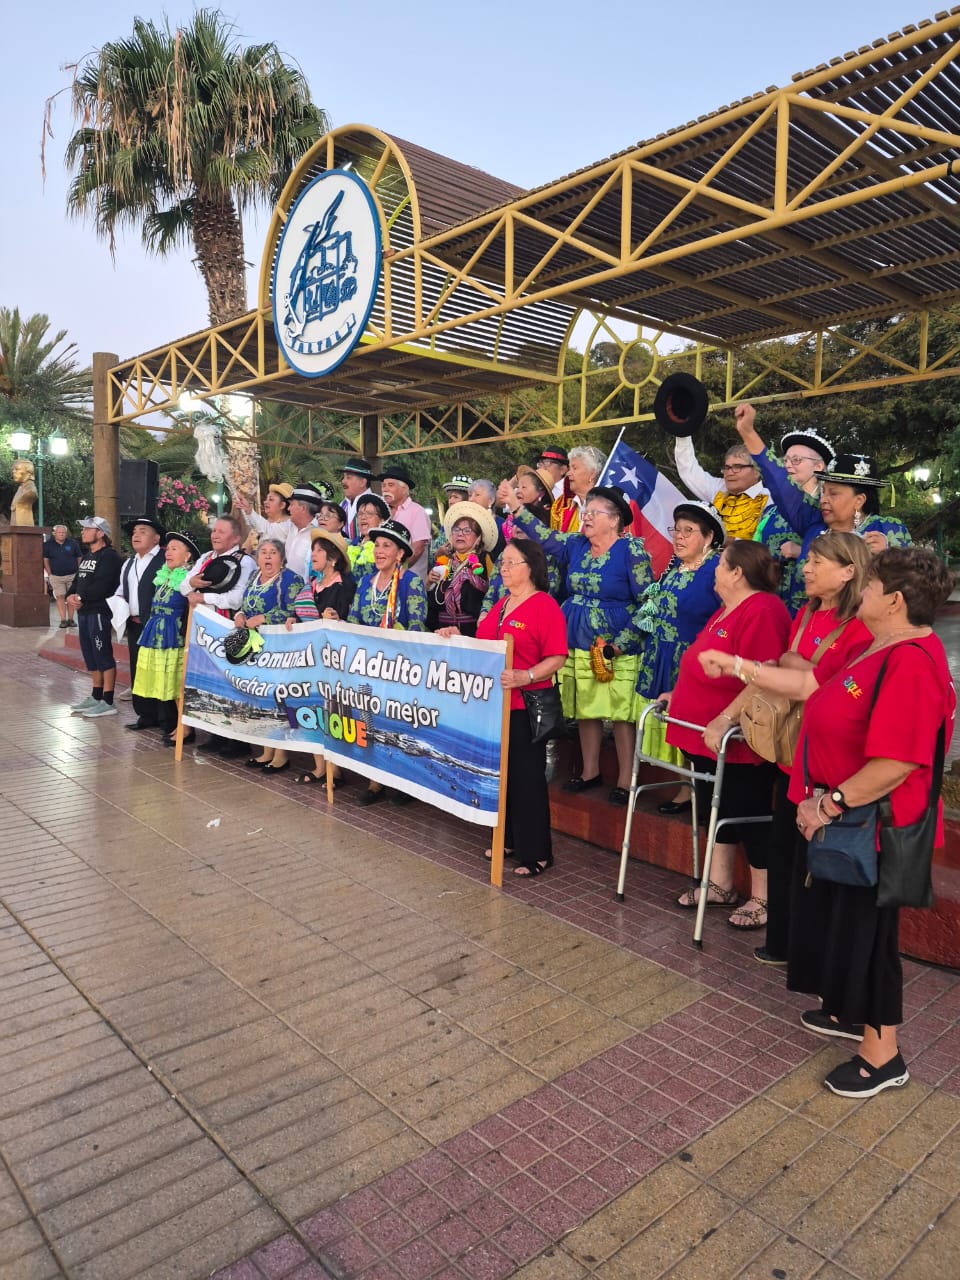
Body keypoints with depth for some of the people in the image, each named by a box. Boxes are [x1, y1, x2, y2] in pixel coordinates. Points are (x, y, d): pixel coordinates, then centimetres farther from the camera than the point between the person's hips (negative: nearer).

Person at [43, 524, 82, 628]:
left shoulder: (73, 543, 3)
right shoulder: (48, 545, 3)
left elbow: (79, 559, 7)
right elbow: (46, 560, 5)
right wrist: (50, 574, -2)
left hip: (72, 575, 0)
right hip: (56, 576, 0)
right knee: (60, 597, -3)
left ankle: (70, 619, 10)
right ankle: (63, 620, 0)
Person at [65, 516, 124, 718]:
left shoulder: (109, 556, -11)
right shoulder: (86, 556, 20)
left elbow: (100, 586, -21)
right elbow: (78, 580, 18)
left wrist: (81, 599, -13)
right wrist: (71, 596, -2)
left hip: (99, 612, -10)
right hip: (83, 612, 10)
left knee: (103, 656, -6)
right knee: (91, 656, 15)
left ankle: (108, 702, -3)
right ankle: (96, 696, 25)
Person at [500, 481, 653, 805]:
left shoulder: (632, 550, -8)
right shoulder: (575, 545, 10)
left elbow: (647, 603, -10)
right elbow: (544, 536, 2)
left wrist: (621, 643, -15)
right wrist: (515, 506, -10)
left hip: (616, 649, -6)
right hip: (578, 645, 6)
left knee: (621, 713, -3)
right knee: (585, 710, 13)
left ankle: (625, 781, 8)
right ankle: (590, 771, 26)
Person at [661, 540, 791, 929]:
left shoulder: (762, 612, -19)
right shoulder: (728, 609, 13)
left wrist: (725, 721, -28)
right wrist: (681, 696, 21)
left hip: (737, 741, -10)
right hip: (707, 735, 10)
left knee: (750, 815, 3)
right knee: (715, 808, 17)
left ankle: (761, 898, 18)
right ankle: (720, 885, 31)